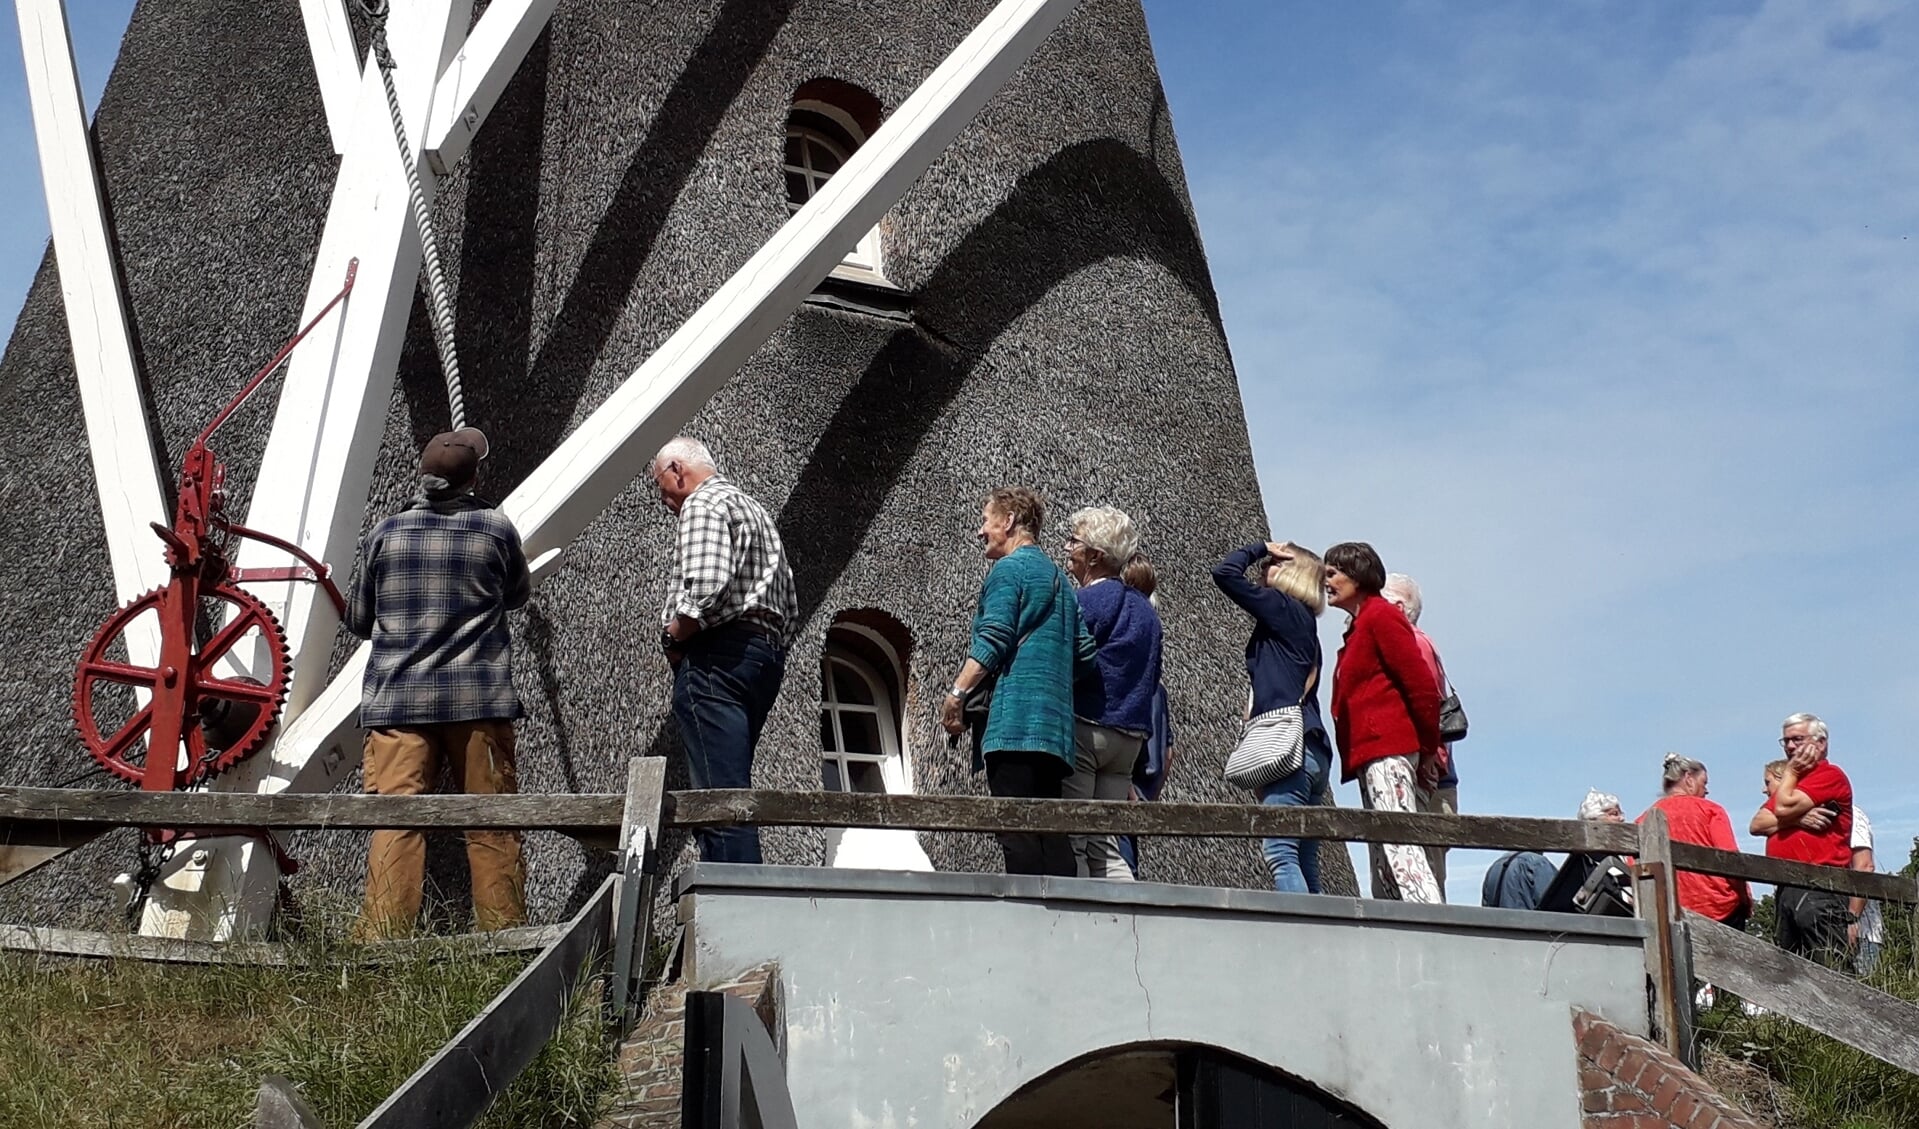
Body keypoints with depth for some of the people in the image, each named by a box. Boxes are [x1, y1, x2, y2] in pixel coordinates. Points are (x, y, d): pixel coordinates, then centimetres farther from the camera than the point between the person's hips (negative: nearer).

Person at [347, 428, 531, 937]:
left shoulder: (386, 532, 3)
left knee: (395, 823, -3)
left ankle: (381, 941, -9)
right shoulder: (496, 528, 0)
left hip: (397, 699, 1)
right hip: (479, 699, -1)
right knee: (491, 827, 5)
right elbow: (519, 594, 18)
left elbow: (357, 618, 12)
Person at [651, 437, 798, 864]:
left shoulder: (703, 503, -2)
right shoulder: (756, 511, 28)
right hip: (767, 653, 10)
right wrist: (766, 648, 19)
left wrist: (673, 637, -6)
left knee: (720, 790, -14)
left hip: (718, 654, -10)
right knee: (731, 786, 9)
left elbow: (705, 587, -20)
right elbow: (791, 610, 23)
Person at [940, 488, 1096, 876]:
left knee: (1017, 832, -14)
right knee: (1050, 835, 5)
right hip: (1054, 723, 9)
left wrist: (957, 693, -13)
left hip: (1013, 717, -9)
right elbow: (1085, 652, 19)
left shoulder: (1009, 568, 0)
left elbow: (992, 640, -12)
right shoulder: (1059, 578, 25)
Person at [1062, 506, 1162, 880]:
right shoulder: (1144, 607, 17)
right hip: (1132, 734, 8)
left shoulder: (1087, 600, -8)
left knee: (1068, 842, -4)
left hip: (1084, 727, -8)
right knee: (1104, 846, 10)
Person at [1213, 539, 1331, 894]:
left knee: (1281, 854, -16)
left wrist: (1261, 547, 11)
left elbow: (1224, 572, -4)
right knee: (1304, 863, 6)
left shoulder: (1284, 609, -2)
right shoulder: (1304, 623, 24)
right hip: (1314, 750, 10)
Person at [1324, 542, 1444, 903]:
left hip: (1386, 750, -10)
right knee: (1383, 861, 5)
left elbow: (1423, 685, -11)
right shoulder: (1359, 626, 23)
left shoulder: (1379, 616, -5)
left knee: (1398, 843, -18)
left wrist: (1429, 748, -7)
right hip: (1372, 755, 10)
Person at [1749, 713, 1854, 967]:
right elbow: (1757, 825, 11)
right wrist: (1797, 819, -6)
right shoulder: (1791, 783, 26)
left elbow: (1784, 808, -13)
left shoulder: (1830, 775, -1)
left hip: (1819, 888, -9)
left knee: (1827, 973, -13)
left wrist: (1790, 771, 3)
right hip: (1787, 888, 9)